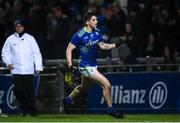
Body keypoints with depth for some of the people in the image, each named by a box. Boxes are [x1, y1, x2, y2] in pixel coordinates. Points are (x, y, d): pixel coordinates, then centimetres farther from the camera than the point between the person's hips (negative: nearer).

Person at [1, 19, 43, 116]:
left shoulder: (30, 38, 7)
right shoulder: (10, 39, 9)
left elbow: (36, 53, 6)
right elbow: (5, 52, 15)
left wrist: (38, 67, -1)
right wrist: (8, 62, -2)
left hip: (28, 70, -1)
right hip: (16, 70, 1)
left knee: (29, 90, -6)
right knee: (18, 90, -7)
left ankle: (32, 110, 3)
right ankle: (24, 108, 10)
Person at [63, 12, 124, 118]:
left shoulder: (97, 32, 2)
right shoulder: (79, 35, -18)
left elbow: (102, 45, 13)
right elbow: (69, 49, -12)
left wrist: (115, 45, -2)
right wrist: (70, 64, -23)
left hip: (93, 65, 8)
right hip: (86, 66, -8)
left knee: (83, 87, 27)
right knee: (106, 84, -15)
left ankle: (68, 100, 49)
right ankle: (110, 109, -3)